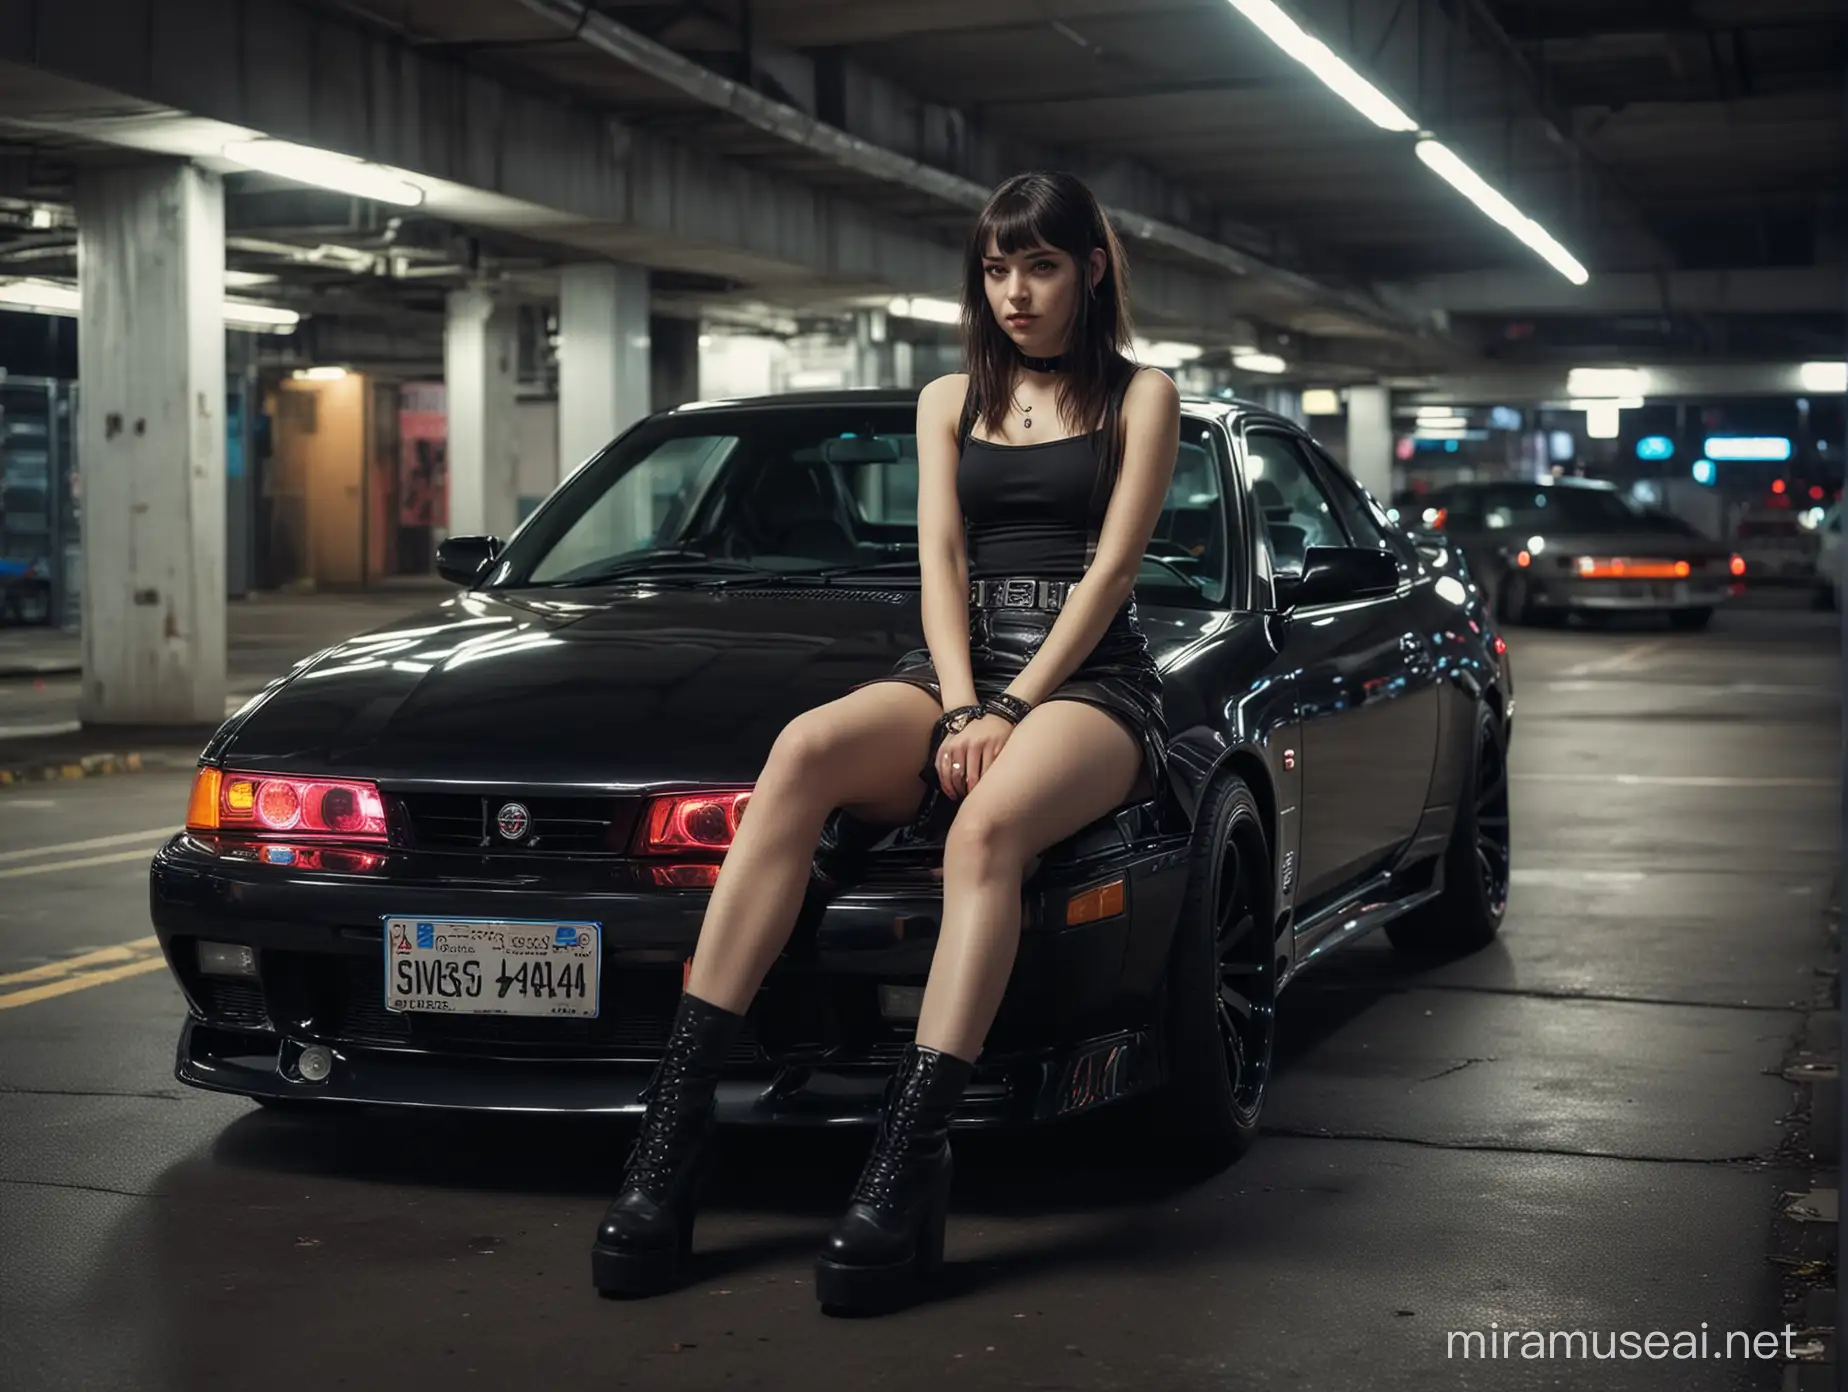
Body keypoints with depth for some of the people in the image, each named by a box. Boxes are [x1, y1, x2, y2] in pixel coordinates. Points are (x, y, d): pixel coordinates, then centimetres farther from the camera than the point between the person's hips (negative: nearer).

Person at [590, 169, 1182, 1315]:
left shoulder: (1140, 398, 11)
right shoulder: (952, 401, 21)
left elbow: (1112, 568, -1)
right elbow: (941, 561, 9)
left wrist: (1012, 711, -13)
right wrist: (962, 709, -9)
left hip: (1091, 681, -3)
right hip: (963, 667, 3)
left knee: (990, 822, -39)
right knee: (806, 749, -32)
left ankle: (910, 1166, -48)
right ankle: (676, 1129, -39)